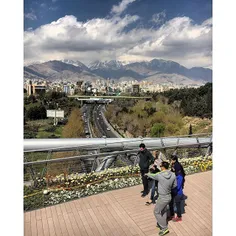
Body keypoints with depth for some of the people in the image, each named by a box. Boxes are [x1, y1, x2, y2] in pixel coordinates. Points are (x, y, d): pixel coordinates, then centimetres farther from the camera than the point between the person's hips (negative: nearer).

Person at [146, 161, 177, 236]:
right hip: (169, 196, 7)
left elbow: (152, 176, -4)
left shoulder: (159, 175, -26)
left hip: (163, 198, -6)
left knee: (156, 212, 14)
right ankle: (162, 223, 46)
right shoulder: (173, 175, -13)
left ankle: (164, 228, 21)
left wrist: (147, 174, 18)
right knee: (163, 210, 28)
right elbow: (174, 185, 2)